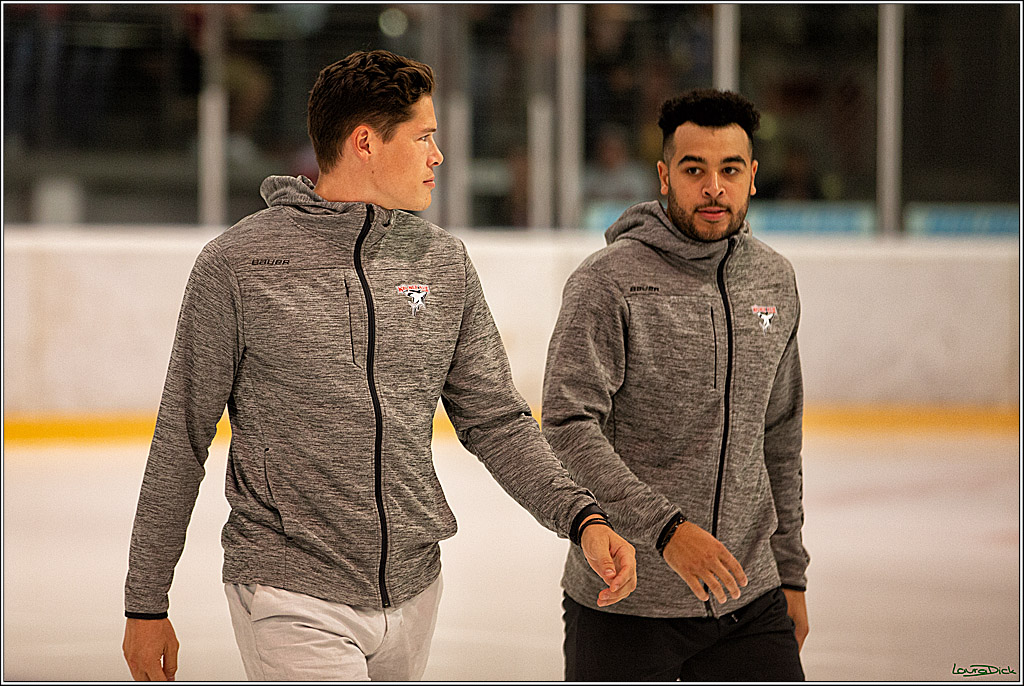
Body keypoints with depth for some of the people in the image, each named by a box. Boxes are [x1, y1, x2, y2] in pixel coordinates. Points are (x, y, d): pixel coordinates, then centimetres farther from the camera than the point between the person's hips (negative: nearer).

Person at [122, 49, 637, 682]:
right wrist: (146, 605, -1)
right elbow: (181, 442, -3)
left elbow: (495, 420, 11)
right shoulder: (239, 263, -8)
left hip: (413, 592, 5)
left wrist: (582, 517, -6)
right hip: (293, 602, -5)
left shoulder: (446, 263, 6)